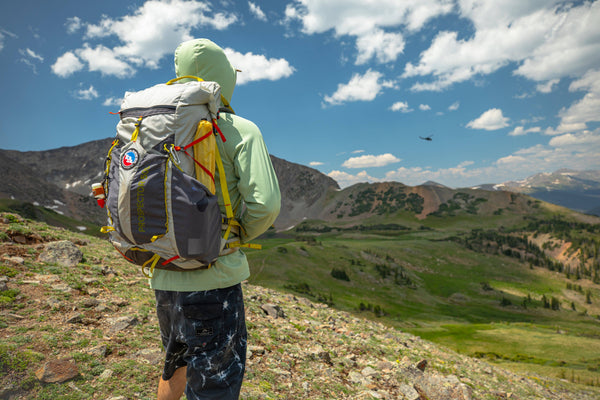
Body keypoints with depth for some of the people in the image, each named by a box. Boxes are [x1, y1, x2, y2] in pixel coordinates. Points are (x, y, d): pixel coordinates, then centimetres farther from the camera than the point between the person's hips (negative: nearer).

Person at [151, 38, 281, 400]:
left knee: (178, 365, 29)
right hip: (213, 278, -6)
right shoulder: (241, 130, -9)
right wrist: (240, 234, 0)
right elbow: (265, 202, -19)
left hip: (164, 277, 7)